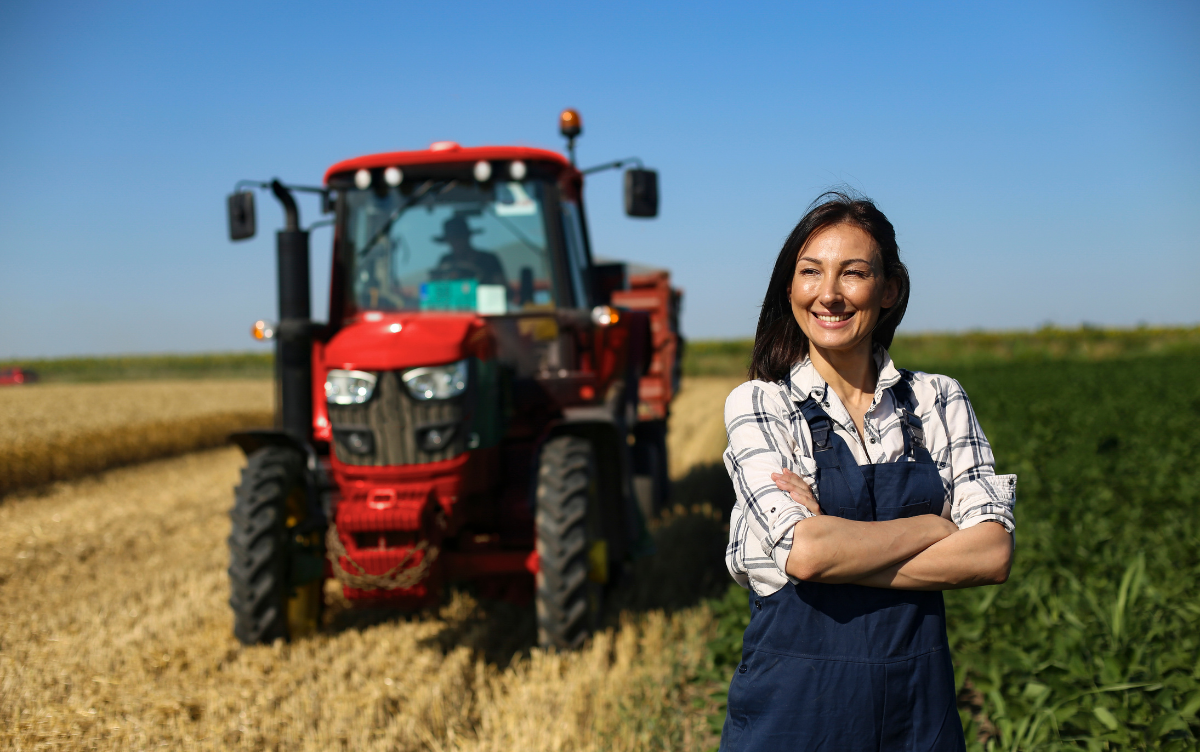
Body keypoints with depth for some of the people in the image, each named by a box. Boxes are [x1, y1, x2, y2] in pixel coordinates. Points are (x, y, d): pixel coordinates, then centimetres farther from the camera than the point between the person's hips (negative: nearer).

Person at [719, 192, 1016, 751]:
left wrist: (840, 549, -17)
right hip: (795, 703, -2)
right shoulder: (758, 405, -6)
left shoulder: (940, 401, 2)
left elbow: (993, 553, -9)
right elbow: (804, 551, -20)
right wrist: (937, 525, -10)